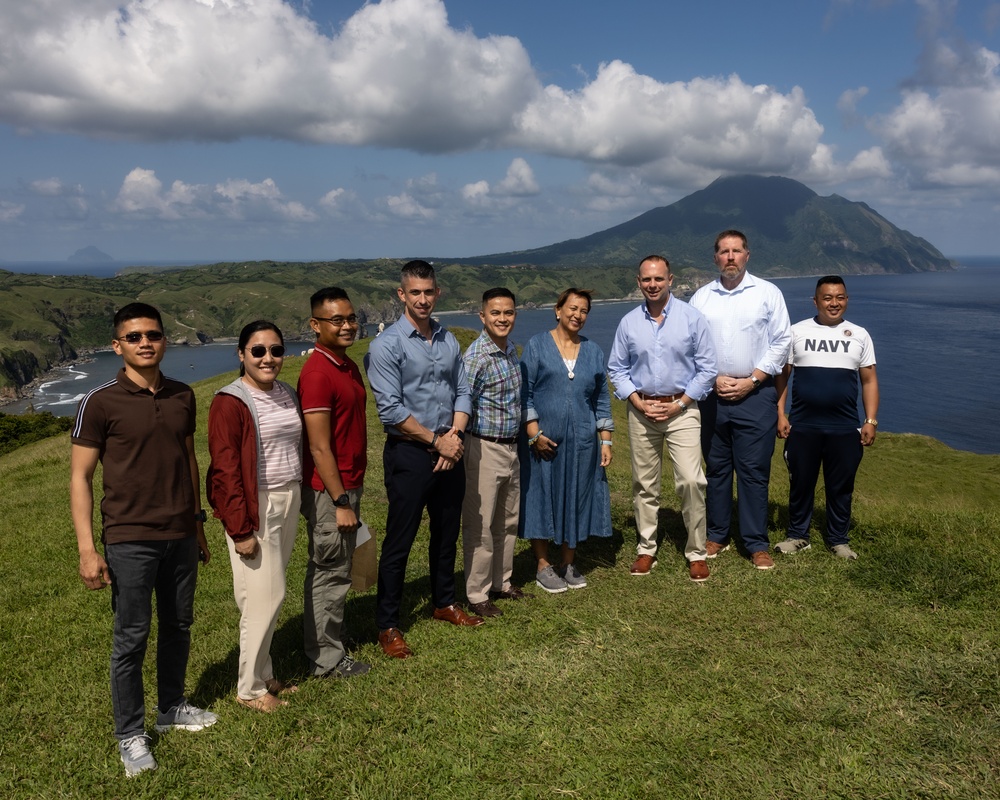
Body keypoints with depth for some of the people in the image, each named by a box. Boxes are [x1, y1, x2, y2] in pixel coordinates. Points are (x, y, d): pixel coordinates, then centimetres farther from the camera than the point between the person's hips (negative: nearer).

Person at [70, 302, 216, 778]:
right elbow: (80, 478, -7)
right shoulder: (100, 403, -9)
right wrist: (87, 549, -13)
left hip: (181, 536, 5)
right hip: (130, 541, -4)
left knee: (178, 626, 15)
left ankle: (171, 708, 34)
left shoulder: (182, 397, 5)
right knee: (131, 638, 4)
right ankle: (130, 734, 20)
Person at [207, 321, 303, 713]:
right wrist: (241, 529, -17)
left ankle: (264, 673, 28)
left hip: (289, 502, 7)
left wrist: (297, 498, 12)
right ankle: (250, 688, 13)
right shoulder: (230, 402, -12)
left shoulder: (287, 394, 10)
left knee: (270, 593, 14)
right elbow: (226, 470, -15)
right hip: (255, 506, -7)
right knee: (264, 595, -3)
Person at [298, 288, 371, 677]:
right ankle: (327, 659, 16)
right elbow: (319, 447, -21)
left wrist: (351, 493, 17)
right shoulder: (317, 373, -20)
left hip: (347, 486, 9)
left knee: (333, 569, 19)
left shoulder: (348, 366, 10)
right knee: (330, 572, 2)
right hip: (329, 491, -9)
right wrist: (341, 502, -19)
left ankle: (329, 635, 34)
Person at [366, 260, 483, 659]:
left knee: (447, 533, 18)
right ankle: (387, 625, 13)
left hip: (449, 453, 6)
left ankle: (444, 602, 37)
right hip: (408, 453, -6)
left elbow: (462, 392, 10)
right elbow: (391, 409, -16)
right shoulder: (387, 345, -11)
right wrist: (436, 440, -13)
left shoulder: (448, 340, 9)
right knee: (399, 542, 1)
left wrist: (455, 435, -6)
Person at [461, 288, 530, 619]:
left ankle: (501, 582, 32)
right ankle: (477, 594, 15)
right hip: (484, 448, -8)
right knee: (480, 525, 2)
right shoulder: (476, 357, -18)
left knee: (507, 520, 18)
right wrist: (457, 446, -31)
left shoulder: (512, 351, 7)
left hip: (512, 446, 8)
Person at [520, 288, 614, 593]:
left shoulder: (593, 351, 11)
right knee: (542, 498, 3)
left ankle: (568, 564, 23)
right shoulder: (537, 345, 0)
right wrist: (534, 433, -12)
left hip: (582, 442, 3)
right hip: (543, 440, -3)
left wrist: (606, 440, 7)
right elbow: (524, 392, -4)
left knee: (577, 499, 8)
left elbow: (602, 399, 12)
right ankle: (543, 567, 16)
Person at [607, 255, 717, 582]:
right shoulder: (628, 323, 4)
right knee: (644, 484, 8)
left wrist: (679, 404, -8)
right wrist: (638, 402, -4)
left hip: (681, 409, -2)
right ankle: (646, 549, 21)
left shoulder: (691, 318, -3)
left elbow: (706, 368, -1)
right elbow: (617, 368, 9)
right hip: (641, 411, 3)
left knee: (691, 481, -9)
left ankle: (696, 552, 5)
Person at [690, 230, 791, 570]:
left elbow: (781, 341, 0)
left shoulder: (768, 293, 3)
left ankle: (757, 544, 7)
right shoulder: (701, 297, 8)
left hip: (755, 393, -2)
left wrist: (752, 380, -7)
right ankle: (716, 536, 20)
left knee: (754, 471, -1)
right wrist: (713, 379, -5)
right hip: (712, 394, 2)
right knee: (716, 468, 9)